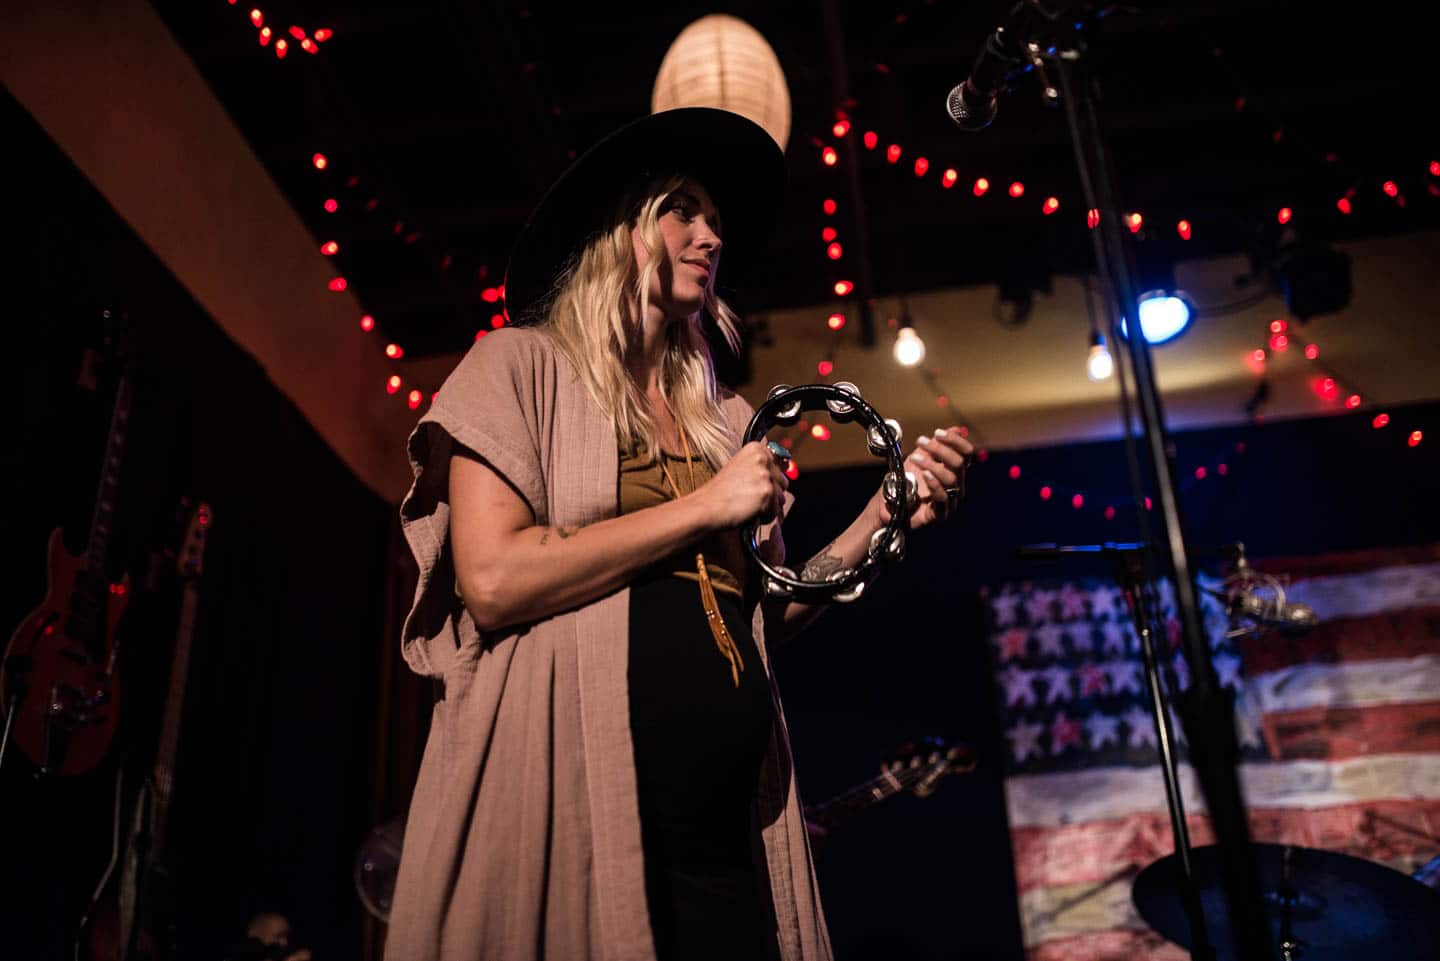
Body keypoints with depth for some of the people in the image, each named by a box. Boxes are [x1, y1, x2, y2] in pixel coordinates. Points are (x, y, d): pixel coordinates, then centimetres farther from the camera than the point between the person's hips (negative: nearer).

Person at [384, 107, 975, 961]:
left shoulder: (728, 421, 15)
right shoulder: (525, 364, 1)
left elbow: (764, 617, 16)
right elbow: (492, 581, -13)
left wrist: (885, 515, 3)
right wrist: (705, 506, -9)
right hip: (566, 808, -5)